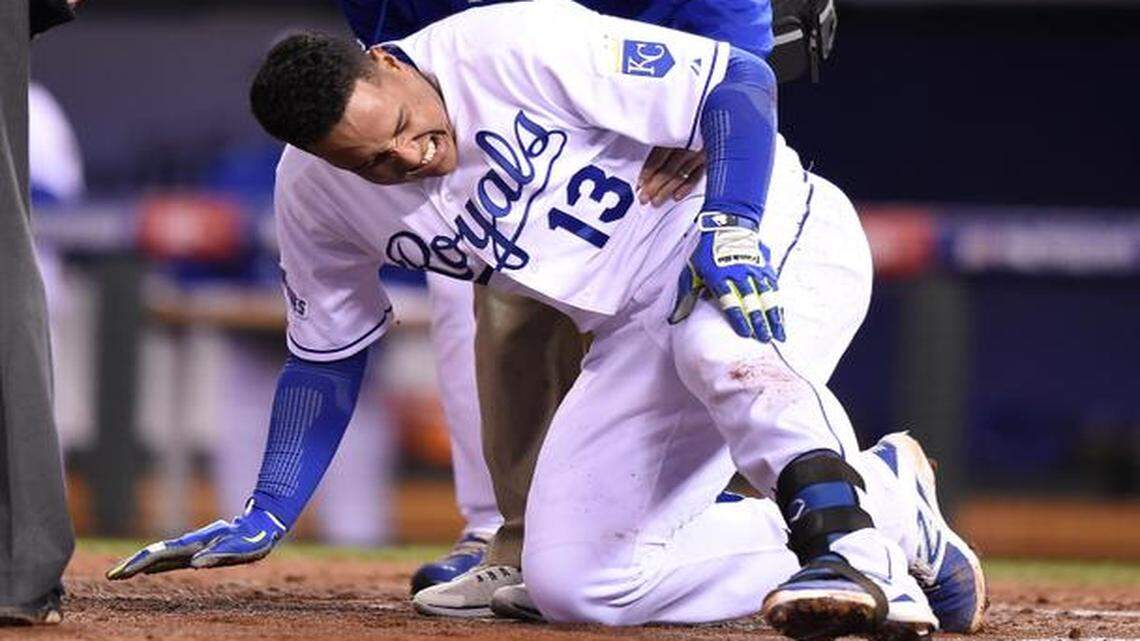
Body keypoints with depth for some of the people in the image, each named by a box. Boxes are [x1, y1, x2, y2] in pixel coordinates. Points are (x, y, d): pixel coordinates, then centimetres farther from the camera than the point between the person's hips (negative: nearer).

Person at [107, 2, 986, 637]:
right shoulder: (314, 195, -6)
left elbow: (740, 82, -20)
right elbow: (327, 357, 11)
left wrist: (730, 226, -35)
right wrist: (263, 521, 5)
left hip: (784, 237, -7)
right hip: (641, 337, 7)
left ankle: (841, 533, -39)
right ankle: (882, 509, -2)